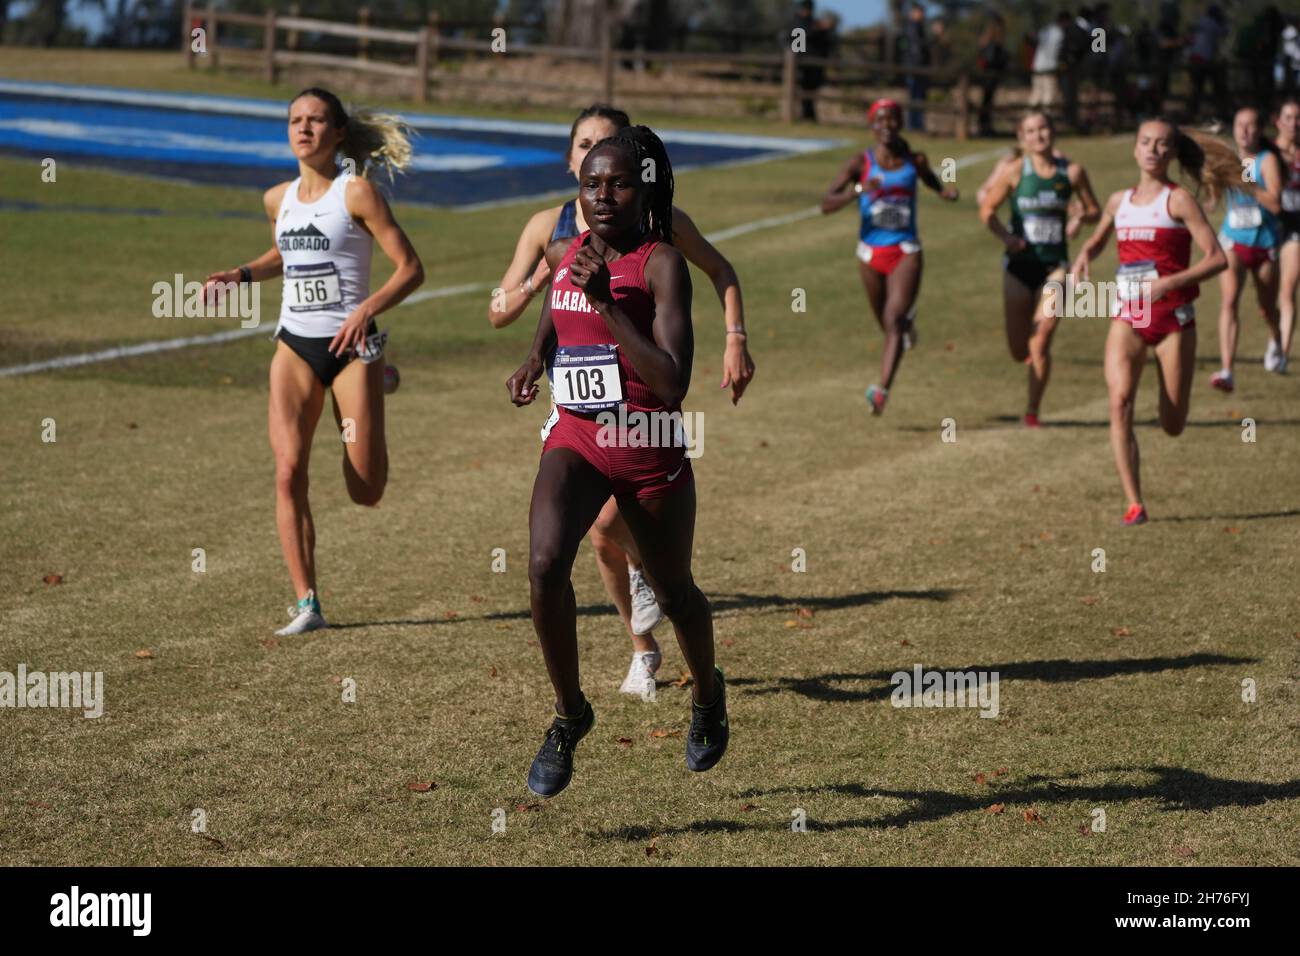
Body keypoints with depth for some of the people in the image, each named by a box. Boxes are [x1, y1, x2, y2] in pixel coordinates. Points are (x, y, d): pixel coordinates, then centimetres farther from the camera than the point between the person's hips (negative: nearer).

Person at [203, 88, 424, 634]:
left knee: (366, 491, -1)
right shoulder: (278, 199, 9)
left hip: (350, 345, -4)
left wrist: (368, 308, -24)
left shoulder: (356, 192, -8)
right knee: (289, 471, -14)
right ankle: (306, 605, -8)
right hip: (295, 347, 4)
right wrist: (240, 275, 13)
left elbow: (410, 268, -9)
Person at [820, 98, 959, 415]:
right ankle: (908, 318, 57)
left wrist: (947, 193, -1)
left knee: (893, 321, -18)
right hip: (871, 252, 1)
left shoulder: (915, 162, 2)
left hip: (905, 252, -1)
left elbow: (935, 185, 24)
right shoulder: (861, 163, -4)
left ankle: (882, 390, -28)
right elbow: (826, 204, -11)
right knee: (887, 323, 18)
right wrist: (858, 190, -28)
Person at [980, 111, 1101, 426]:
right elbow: (987, 210, 3)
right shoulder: (1015, 172, -3)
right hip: (1020, 265, 1)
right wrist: (1004, 235, -14)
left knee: (1040, 343, -11)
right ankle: (1031, 354, 43)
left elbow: (1095, 210, 10)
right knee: (1018, 349, 6)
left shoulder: (1072, 172, -1)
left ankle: (1032, 411, 2)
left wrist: (1080, 218, -13)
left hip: (1054, 267, -1)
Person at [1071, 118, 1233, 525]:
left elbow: (1217, 258, -12)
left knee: (1172, 427, 3)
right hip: (1127, 317, 3)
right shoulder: (1119, 201, 10)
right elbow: (1097, 239, 29)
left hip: (1173, 317, -3)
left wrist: (1172, 282, -24)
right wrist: (1083, 257, 6)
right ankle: (1135, 504, -17)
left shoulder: (1179, 200, -5)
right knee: (1120, 403, -19)